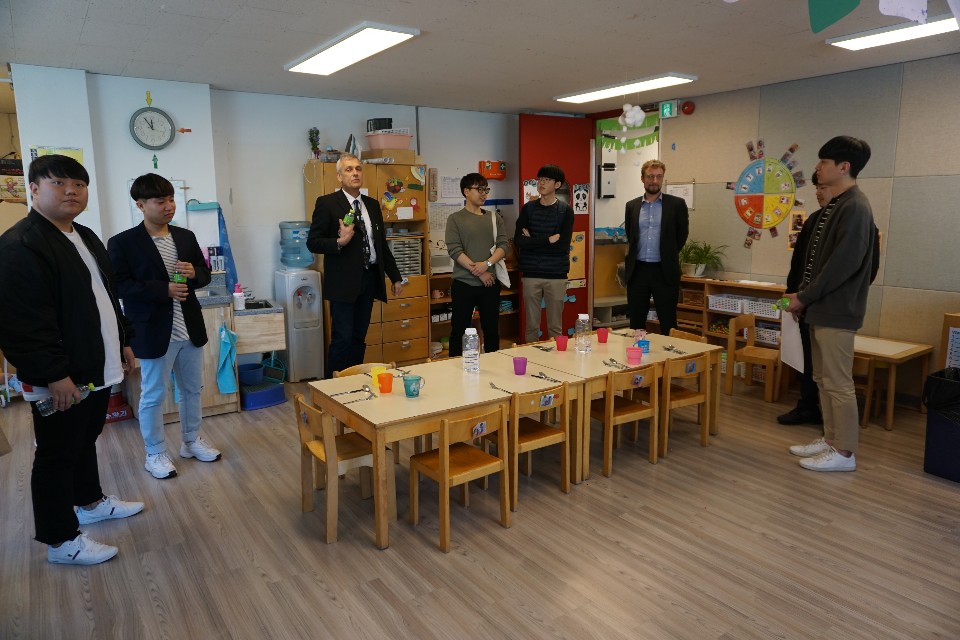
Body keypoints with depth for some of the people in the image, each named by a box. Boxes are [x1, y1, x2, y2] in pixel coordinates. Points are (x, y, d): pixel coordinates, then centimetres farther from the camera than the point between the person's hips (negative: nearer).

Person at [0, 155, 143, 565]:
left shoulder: (85, 238, 13)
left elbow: (106, 297, 21)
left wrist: (122, 342, 20)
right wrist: (54, 375, -24)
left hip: (96, 368, 9)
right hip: (61, 379, -9)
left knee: (86, 440, 24)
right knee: (58, 456, 4)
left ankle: (90, 503, 43)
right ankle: (60, 541, 18)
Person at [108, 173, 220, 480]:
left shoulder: (186, 236, 6)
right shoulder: (122, 243, -9)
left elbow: (205, 274, 12)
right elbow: (120, 286, -15)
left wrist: (194, 273, -11)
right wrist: (164, 290, -24)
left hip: (190, 329, 5)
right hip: (154, 333, -5)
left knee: (192, 389, 18)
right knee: (153, 396, 9)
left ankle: (191, 441, 36)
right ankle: (155, 454, 25)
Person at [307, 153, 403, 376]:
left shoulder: (373, 205, 14)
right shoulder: (327, 203, -3)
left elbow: (382, 244, 19)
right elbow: (313, 242, -6)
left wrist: (396, 277, 18)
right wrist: (339, 242, -23)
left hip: (369, 280, 5)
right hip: (343, 282, -5)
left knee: (359, 338, 9)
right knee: (342, 339, -4)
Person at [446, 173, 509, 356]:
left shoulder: (494, 218, 10)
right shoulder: (455, 219, -1)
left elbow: (503, 245, 1)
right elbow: (455, 250, -11)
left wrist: (487, 264, -17)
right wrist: (479, 272, -15)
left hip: (490, 283, 3)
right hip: (464, 283, -3)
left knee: (492, 328, 10)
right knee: (459, 329, 4)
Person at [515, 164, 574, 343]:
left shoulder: (565, 210, 0)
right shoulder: (528, 208, 6)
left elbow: (563, 245, -12)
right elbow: (518, 241, -6)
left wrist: (532, 240, -8)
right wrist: (548, 240, -12)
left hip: (556, 275, -1)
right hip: (531, 274, 2)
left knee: (555, 327, 6)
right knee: (531, 326, 7)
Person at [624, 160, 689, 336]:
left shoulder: (676, 204, 0)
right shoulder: (632, 206, 9)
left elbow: (682, 234, 8)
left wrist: (669, 255, 12)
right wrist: (631, 259, 14)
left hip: (664, 270, -2)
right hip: (637, 270, 3)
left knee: (668, 324, 1)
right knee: (636, 322, 8)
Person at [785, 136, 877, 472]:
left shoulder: (855, 208, -15)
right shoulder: (834, 206, 15)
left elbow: (843, 264, -21)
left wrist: (804, 297, -15)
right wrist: (803, 296, 10)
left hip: (836, 312, -10)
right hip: (821, 308, 10)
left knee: (837, 382, -2)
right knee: (824, 379, 15)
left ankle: (844, 452, 8)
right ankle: (831, 439, 26)